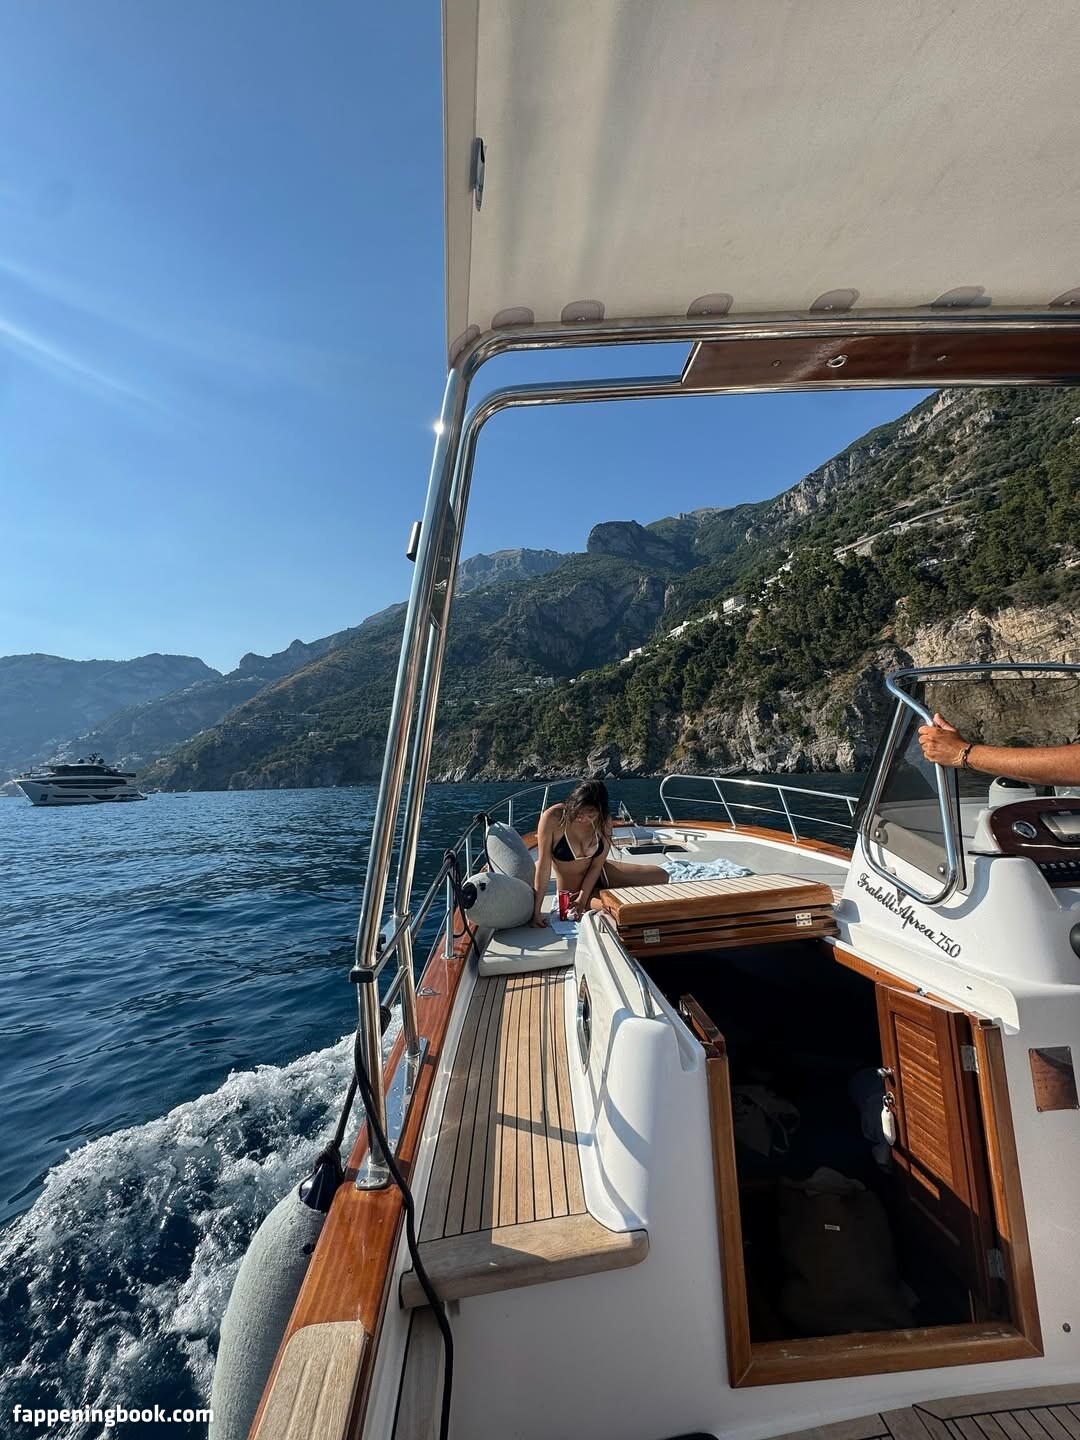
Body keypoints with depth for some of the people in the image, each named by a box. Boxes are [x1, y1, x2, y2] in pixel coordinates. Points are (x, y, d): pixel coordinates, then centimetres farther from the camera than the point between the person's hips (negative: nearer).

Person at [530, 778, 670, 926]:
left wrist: (583, 898, -22)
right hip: (574, 890, -4)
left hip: (601, 874, 5)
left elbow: (597, 865, -12)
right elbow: (543, 864, -26)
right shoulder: (553, 817, -28)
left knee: (661, 876, -6)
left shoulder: (604, 821, -15)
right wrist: (537, 911, -26)